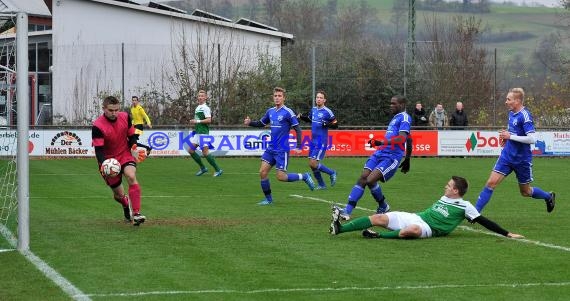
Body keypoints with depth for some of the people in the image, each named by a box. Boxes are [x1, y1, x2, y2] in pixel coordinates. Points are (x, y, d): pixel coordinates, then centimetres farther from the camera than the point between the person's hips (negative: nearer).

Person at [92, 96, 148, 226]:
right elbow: (99, 150, -21)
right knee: (119, 194, 5)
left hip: (125, 154, 2)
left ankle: (136, 214, -33)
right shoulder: (97, 126, -19)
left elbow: (132, 135, 8)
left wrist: (134, 148, -12)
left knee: (131, 177, -29)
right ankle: (126, 207, 44)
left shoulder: (125, 117, -6)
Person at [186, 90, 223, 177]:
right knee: (190, 150, 7)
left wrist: (197, 121, -18)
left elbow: (209, 120, -20)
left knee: (205, 152, -12)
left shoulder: (205, 108, -11)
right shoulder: (198, 108, 17)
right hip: (197, 133, 10)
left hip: (203, 133, -10)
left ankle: (218, 170, -4)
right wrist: (194, 121, 13)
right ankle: (203, 168, 16)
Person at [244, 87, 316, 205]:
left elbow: (297, 129, -11)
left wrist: (299, 147, -18)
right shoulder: (270, 111, 8)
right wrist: (250, 122, 2)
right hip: (270, 149, 6)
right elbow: (261, 123, 22)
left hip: (282, 150, -6)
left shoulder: (288, 112, -11)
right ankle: (268, 199, 11)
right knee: (262, 172, -1)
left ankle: (304, 177, 13)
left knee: (281, 177, -8)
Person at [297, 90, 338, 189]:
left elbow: (335, 125, -7)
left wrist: (327, 124, -25)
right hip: (313, 141, 7)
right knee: (311, 164, 5)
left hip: (321, 142, -7)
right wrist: (301, 116, 9)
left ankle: (332, 173, 8)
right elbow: (309, 119, 27)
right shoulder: (313, 109, 9)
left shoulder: (327, 112, -11)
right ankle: (322, 185, 18)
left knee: (314, 163, -14)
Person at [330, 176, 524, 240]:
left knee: (413, 229, -44)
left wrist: (507, 234, -8)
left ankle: (378, 237, -35)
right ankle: (340, 228, -16)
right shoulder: (444, 198, 21)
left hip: (427, 228, -7)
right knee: (379, 218, -9)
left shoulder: (464, 207, -1)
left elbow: (483, 221, -4)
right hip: (414, 217, 7)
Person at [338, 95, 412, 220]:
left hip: (391, 157, -9)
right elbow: (409, 141, 32)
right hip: (380, 153, 9)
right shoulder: (396, 118, 23)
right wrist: (407, 159, 37)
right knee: (363, 178, -6)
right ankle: (347, 211, -12)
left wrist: (382, 142, -32)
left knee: (370, 180, -20)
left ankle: (383, 206, 6)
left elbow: (402, 138, -22)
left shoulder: (404, 117, -6)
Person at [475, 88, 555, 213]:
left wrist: (510, 136, -22)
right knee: (491, 183, -8)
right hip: (507, 156, 6)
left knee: (525, 192, 12)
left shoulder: (525, 116, -20)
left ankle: (549, 197, 40)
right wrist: (506, 136, 3)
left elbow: (532, 139, -27)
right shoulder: (511, 113, 4)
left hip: (522, 159, -6)